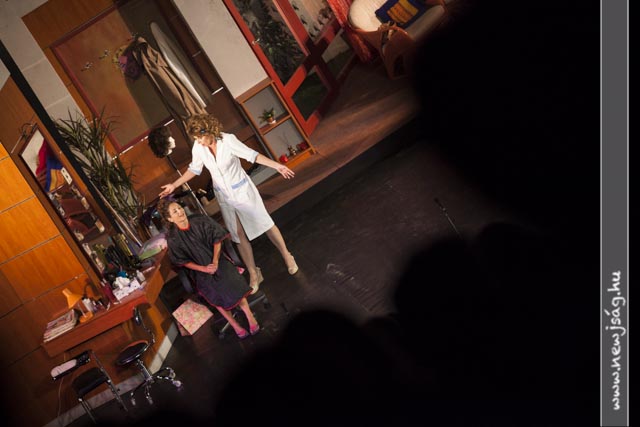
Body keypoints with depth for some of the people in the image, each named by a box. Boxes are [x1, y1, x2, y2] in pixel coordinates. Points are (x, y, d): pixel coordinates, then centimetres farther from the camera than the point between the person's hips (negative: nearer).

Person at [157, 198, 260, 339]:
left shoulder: (200, 220, -8)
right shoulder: (173, 238, -9)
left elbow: (217, 239, -3)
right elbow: (183, 262, -4)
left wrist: (215, 261, -14)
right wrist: (204, 269, -15)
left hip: (218, 259, 0)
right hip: (200, 269, 0)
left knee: (230, 284, -19)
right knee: (213, 292, -17)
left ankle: (249, 316, -7)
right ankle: (234, 324, -5)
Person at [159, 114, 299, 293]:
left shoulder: (228, 140, -22)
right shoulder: (198, 148, -9)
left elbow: (252, 155, -18)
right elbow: (194, 169, 7)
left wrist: (276, 165, -25)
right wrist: (174, 185, 8)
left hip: (242, 190, -4)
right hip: (224, 196, 4)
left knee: (265, 224, 4)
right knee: (239, 236, 9)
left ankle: (287, 256, 25)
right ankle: (253, 274, 21)